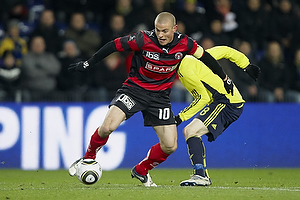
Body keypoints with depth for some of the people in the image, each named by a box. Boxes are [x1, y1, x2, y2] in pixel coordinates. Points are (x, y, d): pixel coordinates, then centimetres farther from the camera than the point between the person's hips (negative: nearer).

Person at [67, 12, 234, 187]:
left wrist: (225, 79, 16)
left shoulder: (184, 43, -11)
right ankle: (88, 158, 3)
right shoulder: (143, 39, -20)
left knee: (170, 146, -3)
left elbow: (205, 57, 5)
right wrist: (87, 64, -8)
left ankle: (141, 171, 23)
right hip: (135, 88, -3)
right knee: (107, 127, -24)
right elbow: (114, 45, -11)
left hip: (160, 96, 3)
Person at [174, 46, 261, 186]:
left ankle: (200, 176, -30)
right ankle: (203, 176, 14)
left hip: (227, 103, -11)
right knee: (188, 132, 13)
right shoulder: (193, 57, 16)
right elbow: (226, 51, 19)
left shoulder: (185, 70, -13)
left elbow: (203, 98, -15)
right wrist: (247, 66, 22)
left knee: (191, 131, -21)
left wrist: (181, 117, -11)